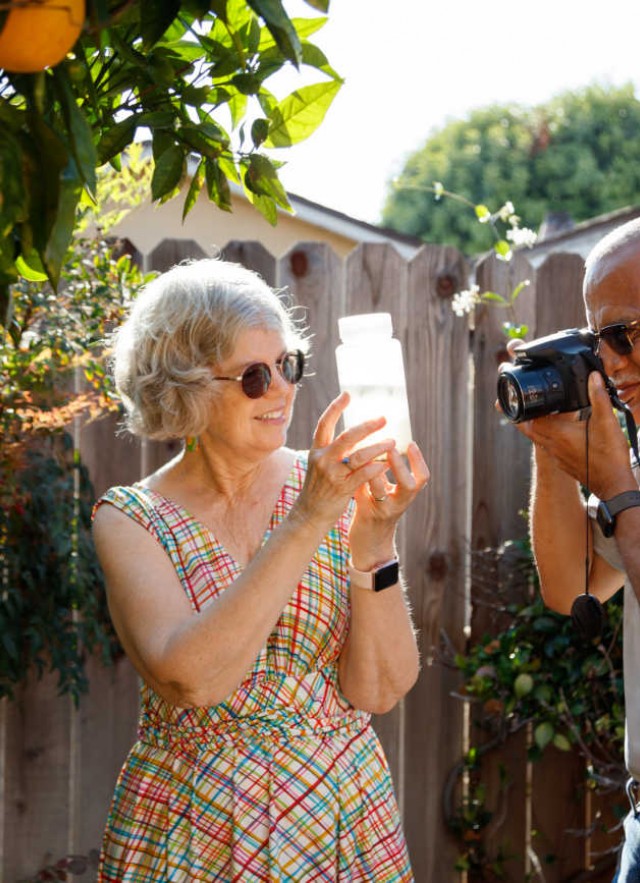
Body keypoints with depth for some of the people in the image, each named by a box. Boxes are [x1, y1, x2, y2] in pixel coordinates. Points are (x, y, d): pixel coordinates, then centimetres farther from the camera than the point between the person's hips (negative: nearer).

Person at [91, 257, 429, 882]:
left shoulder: (340, 488, -4)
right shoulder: (130, 520, -7)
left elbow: (379, 691, -9)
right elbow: (191, 679, -24)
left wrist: (374, 540, -23)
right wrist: (308, 519, -27)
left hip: (345, 828, 2)